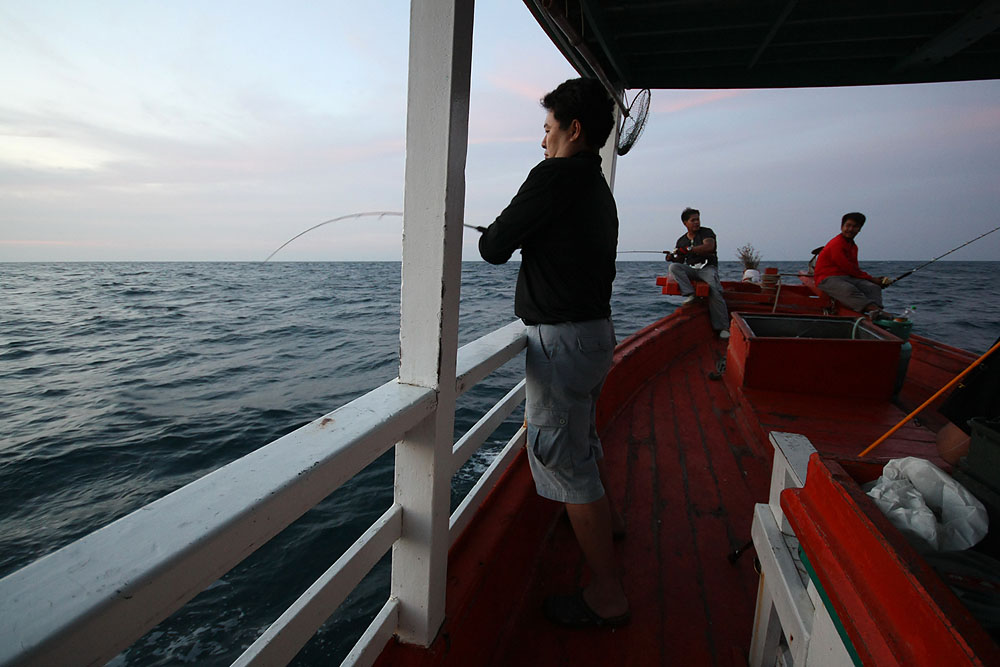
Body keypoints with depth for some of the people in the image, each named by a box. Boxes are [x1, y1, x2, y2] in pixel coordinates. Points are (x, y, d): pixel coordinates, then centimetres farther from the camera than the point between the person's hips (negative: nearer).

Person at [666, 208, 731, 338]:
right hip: (691, 269, 4)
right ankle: (690, 294, -37)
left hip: (707, 267, -4)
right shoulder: (681, 241, 17)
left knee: (714, 291, -29)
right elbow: (680, 261, 19)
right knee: (673, 267, -25)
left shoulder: (706, 232, 4)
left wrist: (688, 249, -22)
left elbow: (709, 247, -17)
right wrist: (672, 258, -5)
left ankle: (722, 327, -22)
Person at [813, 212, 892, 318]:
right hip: (827, 279, -9)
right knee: (849, 290, -36)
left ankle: (875, 313, -39)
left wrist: (873, 279, 2)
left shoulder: (853, 246, 22)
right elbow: (848, 269, -11)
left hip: (847, 278, 9)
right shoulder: (836, 244, -9)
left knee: (873, 287, -12)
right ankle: (874, 309, -57)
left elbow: (854, 269, 18)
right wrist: (871, 279, -6)